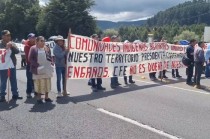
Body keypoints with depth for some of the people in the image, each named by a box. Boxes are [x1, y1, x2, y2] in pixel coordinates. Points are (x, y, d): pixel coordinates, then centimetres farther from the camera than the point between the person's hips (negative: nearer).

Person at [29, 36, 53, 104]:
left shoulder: (47, 48, 11)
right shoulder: (33, 48, -2)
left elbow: (50, 58, 15)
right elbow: (30, 59, -7)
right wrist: (37, 65, -17)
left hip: (47, 69, 4)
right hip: (38, 69, -4)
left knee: (47, 83, 8)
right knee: (39, 83, -1)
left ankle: (46, 97, 21)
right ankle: (39, 98, 11)